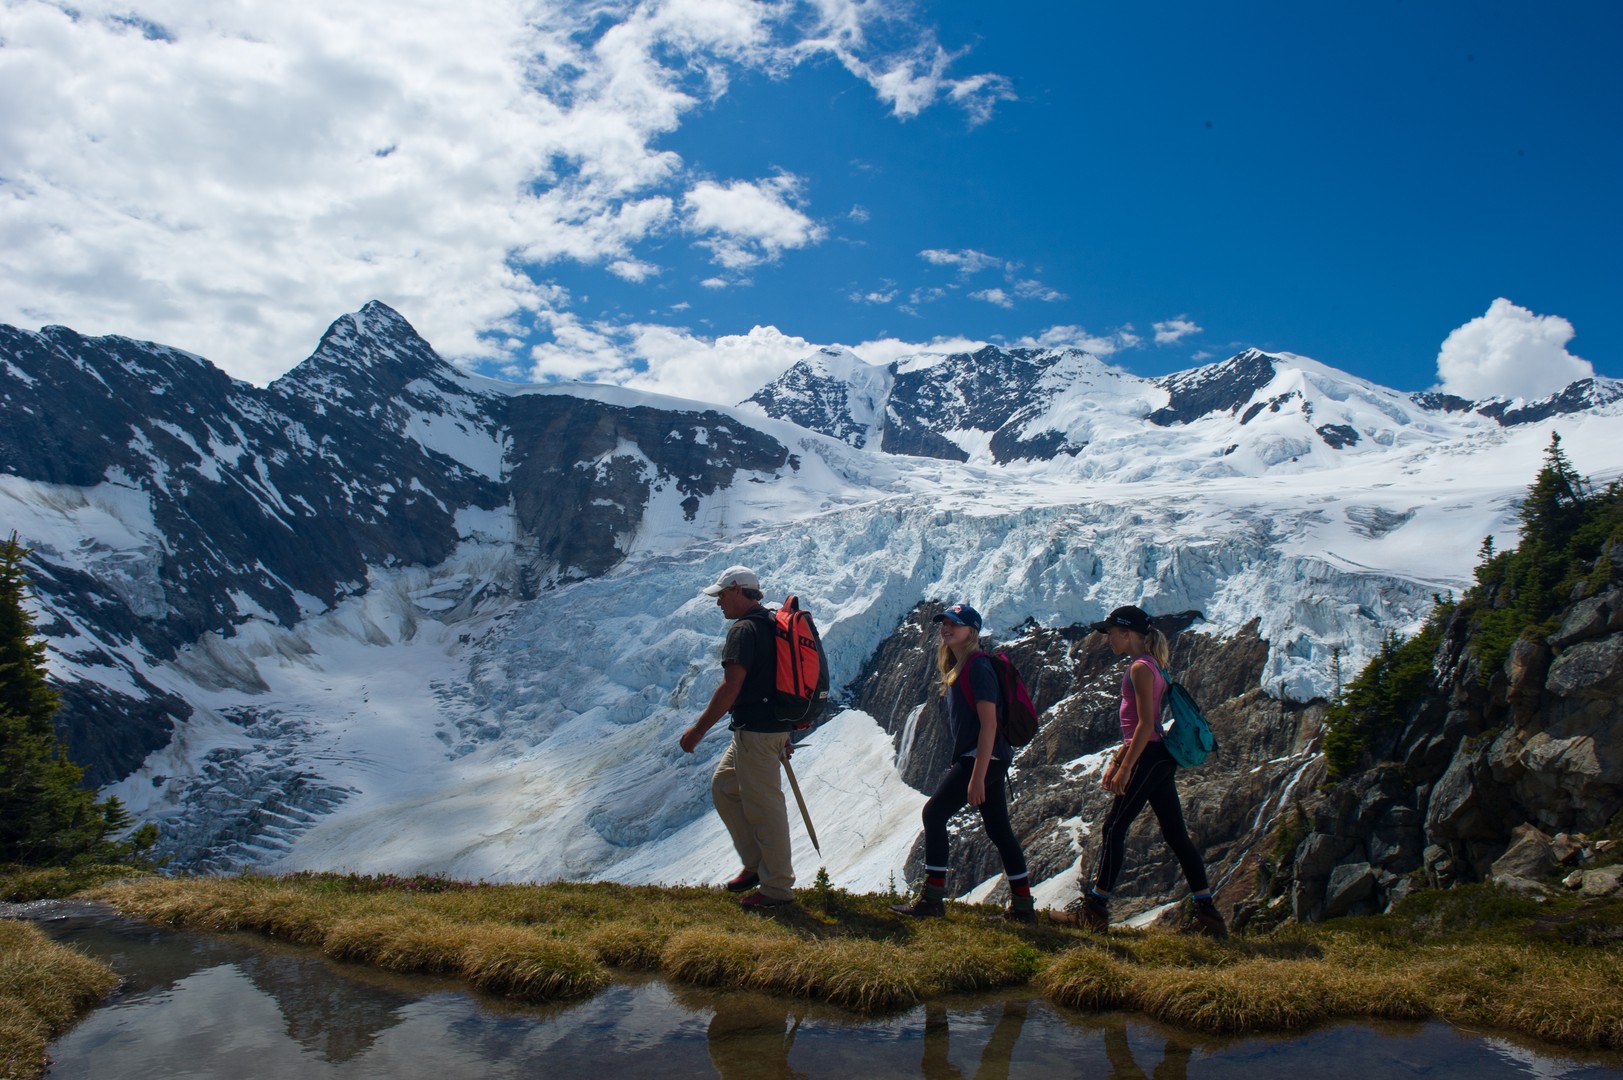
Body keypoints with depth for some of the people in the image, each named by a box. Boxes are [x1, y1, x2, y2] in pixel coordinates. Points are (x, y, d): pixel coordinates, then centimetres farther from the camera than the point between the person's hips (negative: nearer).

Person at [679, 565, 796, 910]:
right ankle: (756, 865, 23)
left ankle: (777, 888, 8)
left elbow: (730, 688, -22)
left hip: (756, 732, -10)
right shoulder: (772, 624, 15)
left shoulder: (743, 630, -15)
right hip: (776, 726, 10)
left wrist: (698, 730, -16)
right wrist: (784, 733, 26)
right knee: (723, 786, 20)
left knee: (764, 807, -2)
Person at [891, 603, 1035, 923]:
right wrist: (977, 771, 18)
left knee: (934, 813, -8)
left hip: (983, 757, -10)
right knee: (998, 828, 11)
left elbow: (989, 723, -20)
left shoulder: (978, 667, -14)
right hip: (990, 760, 10)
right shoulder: (957, 668, 16)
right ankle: (1022, 906, 16)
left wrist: (977, 776, -23)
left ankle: (933, 898, -4)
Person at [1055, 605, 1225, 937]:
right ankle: (1208, 915, 10)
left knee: (1114, 828, -4)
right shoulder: (1147, 666, 18)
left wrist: (1125, 768, -18)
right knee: (1176, 835, 9)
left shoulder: (1140, 668, -13)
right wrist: (1115, 761, 21)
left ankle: (1094, 909, 1)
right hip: (1160, 759, 10)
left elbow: (1146, 725, -19)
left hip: (1149, 758, -10)